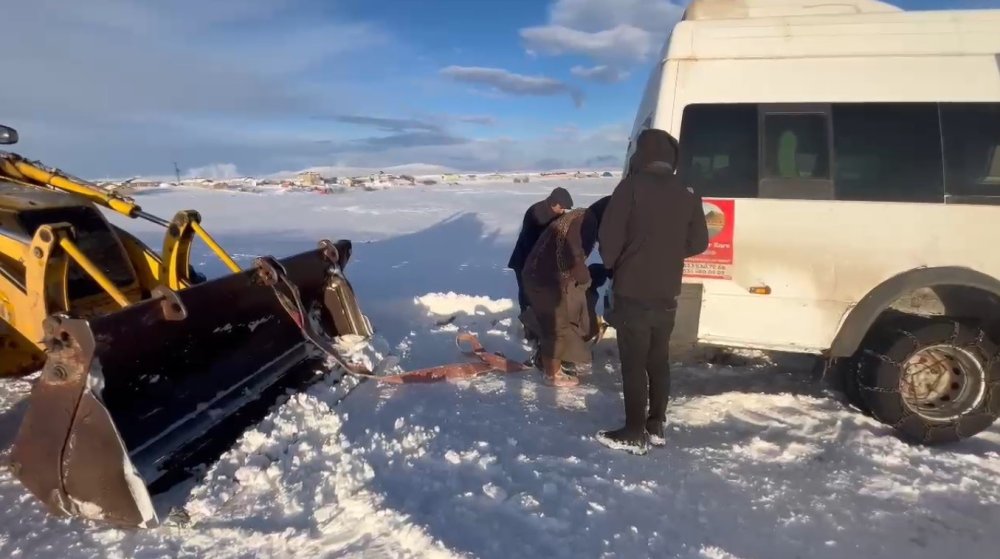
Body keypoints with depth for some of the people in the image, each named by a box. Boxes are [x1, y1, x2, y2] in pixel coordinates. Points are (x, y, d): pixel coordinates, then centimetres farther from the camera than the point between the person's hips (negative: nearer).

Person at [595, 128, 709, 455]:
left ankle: (634, 434, 6)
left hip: (632, 292, -5)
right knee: (659, 361, 15)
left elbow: (609, 236, -13)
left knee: (634, 364, 0)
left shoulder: (631, 187, -10)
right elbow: (698, 243, 9)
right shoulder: (687, 196, 6)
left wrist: (612, 266, 6)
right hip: (667, 294, 6)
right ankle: (656, 427, 24)